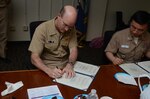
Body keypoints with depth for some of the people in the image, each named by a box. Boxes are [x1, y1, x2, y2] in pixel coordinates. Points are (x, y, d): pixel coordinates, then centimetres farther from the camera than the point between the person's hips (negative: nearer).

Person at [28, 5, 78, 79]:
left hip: (66, 66, 4)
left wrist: (69, 65, -29)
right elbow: (34, 58, -19)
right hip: (48, 67, -3)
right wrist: (49, 71, -36)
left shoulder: (71, 29, -4)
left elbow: (73, 50, -8)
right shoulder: (42, 29, -17)